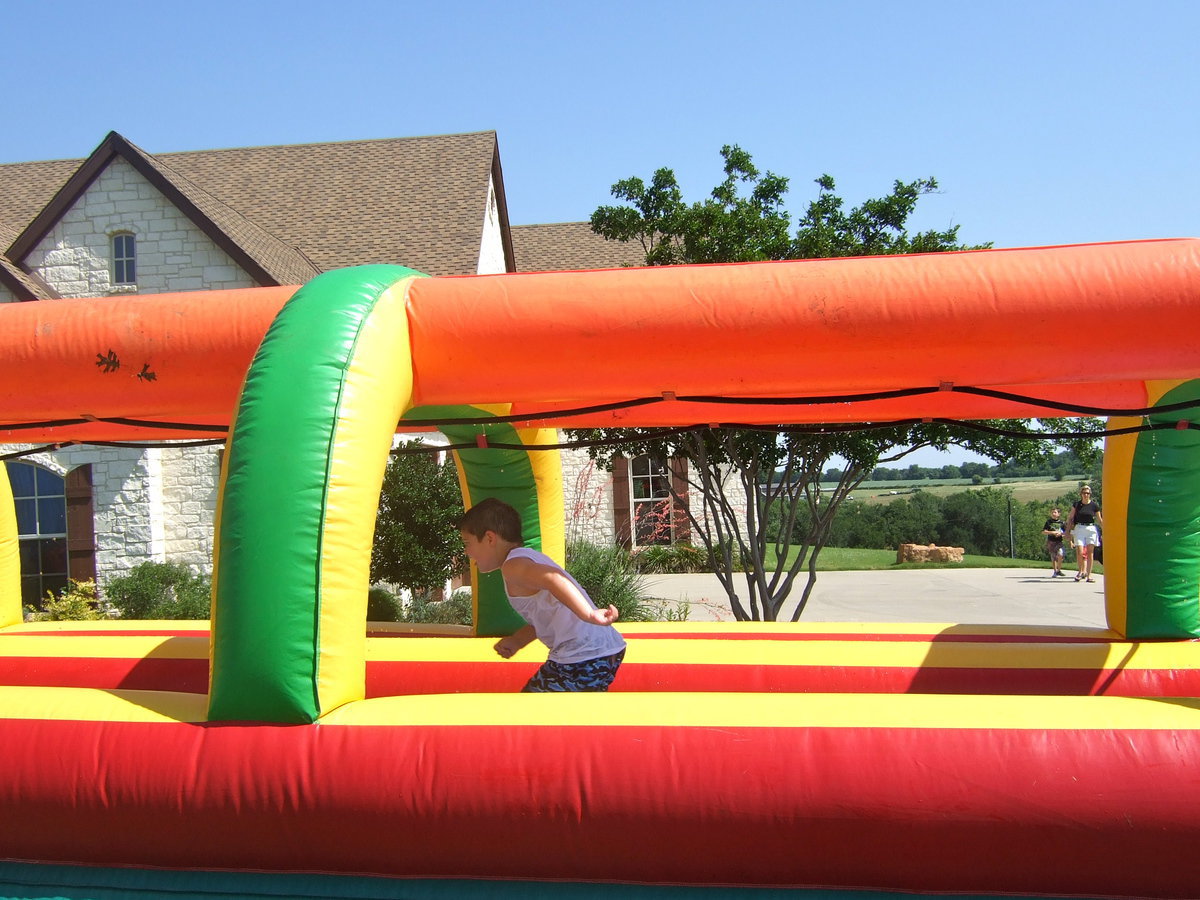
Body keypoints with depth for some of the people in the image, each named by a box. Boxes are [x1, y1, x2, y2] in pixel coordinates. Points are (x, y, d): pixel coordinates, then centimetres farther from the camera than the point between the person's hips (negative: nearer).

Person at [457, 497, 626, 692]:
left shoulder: (513, 565, -9)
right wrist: (517, 640, 16)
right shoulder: (531, 557, 21)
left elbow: (554, 579, -30)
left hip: (579, 658, -10)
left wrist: (588, 615, -35)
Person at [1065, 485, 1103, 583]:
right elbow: (1070, 518, 7)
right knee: (1079, 552, -10)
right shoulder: (1076, 504, 2)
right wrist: (1067, 531, 2)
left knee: (1090, 553, -1)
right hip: (1079, 529, 0)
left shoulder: (1094, 505, 2)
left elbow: (1099, 520, 9)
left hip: (1091, 529, 0)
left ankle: (1089, 575, 3)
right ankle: (1081, 571, 12)